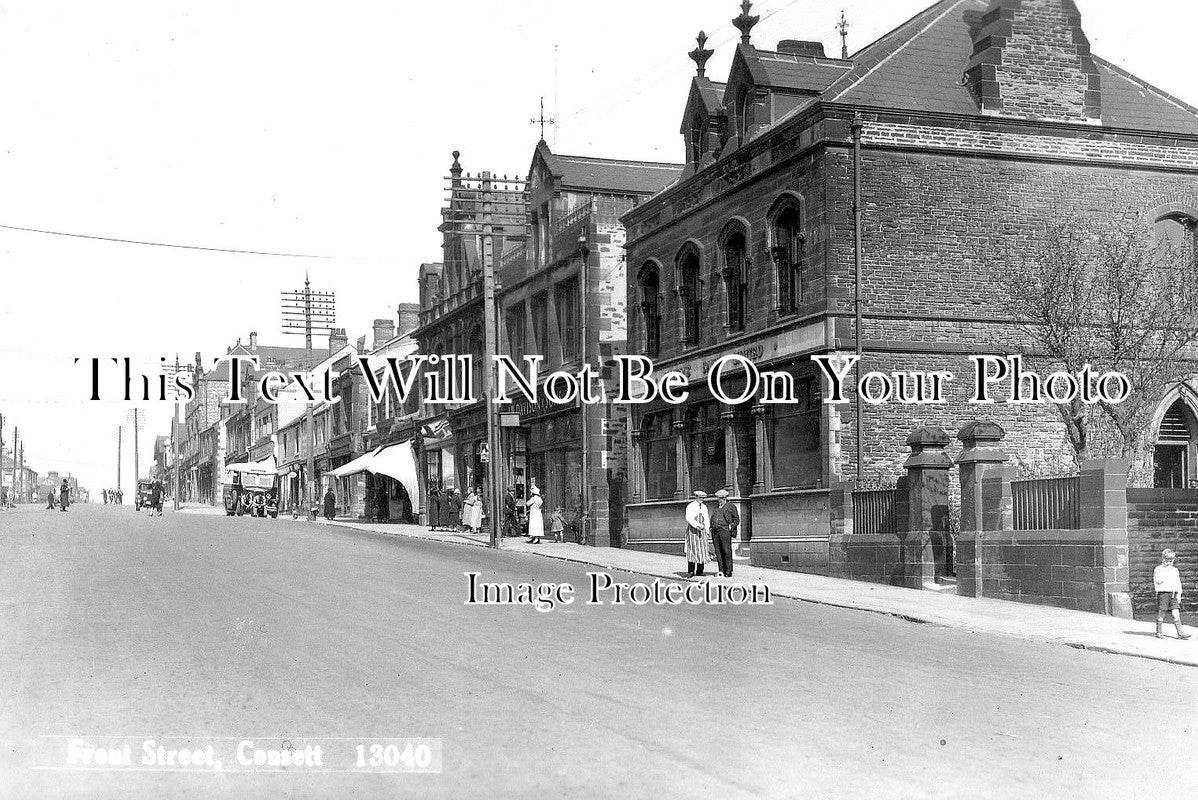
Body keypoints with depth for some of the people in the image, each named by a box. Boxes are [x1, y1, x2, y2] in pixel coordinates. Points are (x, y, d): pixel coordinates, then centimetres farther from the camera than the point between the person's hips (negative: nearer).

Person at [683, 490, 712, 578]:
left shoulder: (704, 507, 15)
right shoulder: (690, 506, -3)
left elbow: (706, 520, 17)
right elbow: (688, 518, -15)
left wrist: (707, 531, 8)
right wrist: (697, 525, -27)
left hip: (702, 530, 6)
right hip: (692, 530, -6)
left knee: (703, 550, 2)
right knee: (692, 550, -10)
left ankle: (699, 571, 7)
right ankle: (691, 571, -9)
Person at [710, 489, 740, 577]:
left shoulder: (731, 507, 7)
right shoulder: (716, 508, 23)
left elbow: (736, 520, 5)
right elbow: (712, 519, 29)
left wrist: (731, 527, -8)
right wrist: (712, 527, 12)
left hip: (725, 531, -5)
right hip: (715, 532, 5)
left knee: (727, 552, -8)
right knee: (718, 552, 1)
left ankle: (728, 571, -6)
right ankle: (721, 570, 3)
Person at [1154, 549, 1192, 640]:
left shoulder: (1175, 570, 15)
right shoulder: (1158, 569, 0)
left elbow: (1178, 583, 16)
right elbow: (1157, 580, -15)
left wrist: (1179, 594, 8)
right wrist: (1166, 571, -14)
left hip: (1173, 594, 4)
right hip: (1163, 592, -4)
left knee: (1176, 613, -4)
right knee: (1161, 613, 1)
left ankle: (1180, 633, -7)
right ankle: (1158, 632, 10)